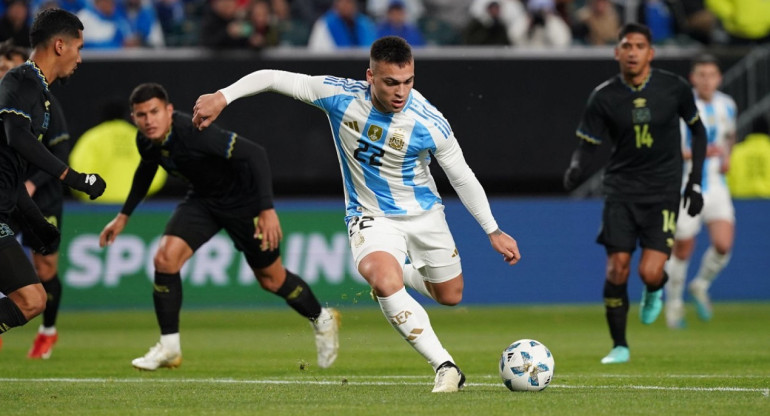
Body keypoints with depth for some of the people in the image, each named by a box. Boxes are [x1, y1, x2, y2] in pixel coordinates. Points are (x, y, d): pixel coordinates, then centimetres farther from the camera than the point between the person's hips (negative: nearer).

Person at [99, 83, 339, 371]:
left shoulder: (193, 133, -36)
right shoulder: (146, 141, -13)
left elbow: (255, 154, -37)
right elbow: (146, 169, 13)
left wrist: (267, 210, -42)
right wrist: (123, 216, 15)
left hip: (242, 200, -6)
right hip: (202, 199, 6)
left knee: (271, 279, 7)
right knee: (165, 258, -15)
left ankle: (322, 320, 36)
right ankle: (169, 347, -3)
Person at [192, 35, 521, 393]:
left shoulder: (431, 124, -23)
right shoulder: (340, 96, -22)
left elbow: (463, 178, -8)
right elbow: (273, 78, -14)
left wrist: (493, 231, -5)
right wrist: (223, 96, -24)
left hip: (423, 213, 2)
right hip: (371, 216, -2)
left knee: (450, 296, 14)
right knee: (385, 283, -30)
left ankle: (392, 273, 46)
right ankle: (445, 368, -25)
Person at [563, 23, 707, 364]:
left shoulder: (674, 88, -5)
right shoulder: (603, 97, -5)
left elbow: (697, 131, 10)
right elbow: (586, 144, -2)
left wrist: (695, 182, 6)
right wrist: (576, 169, -25)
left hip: (663, 191, -1)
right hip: (621, 189, 1)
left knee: (649, 272, -14)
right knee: (617, 268, -8)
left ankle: (655, 290, 25)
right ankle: (619, 346, 9)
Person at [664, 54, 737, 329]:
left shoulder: (727, 106, 4)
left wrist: (726, 157, 6)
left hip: (716, 186, 4)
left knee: (723, 245, -13)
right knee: (682, 250, 3)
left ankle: (701, 286, 16)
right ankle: (674, 303, 26)